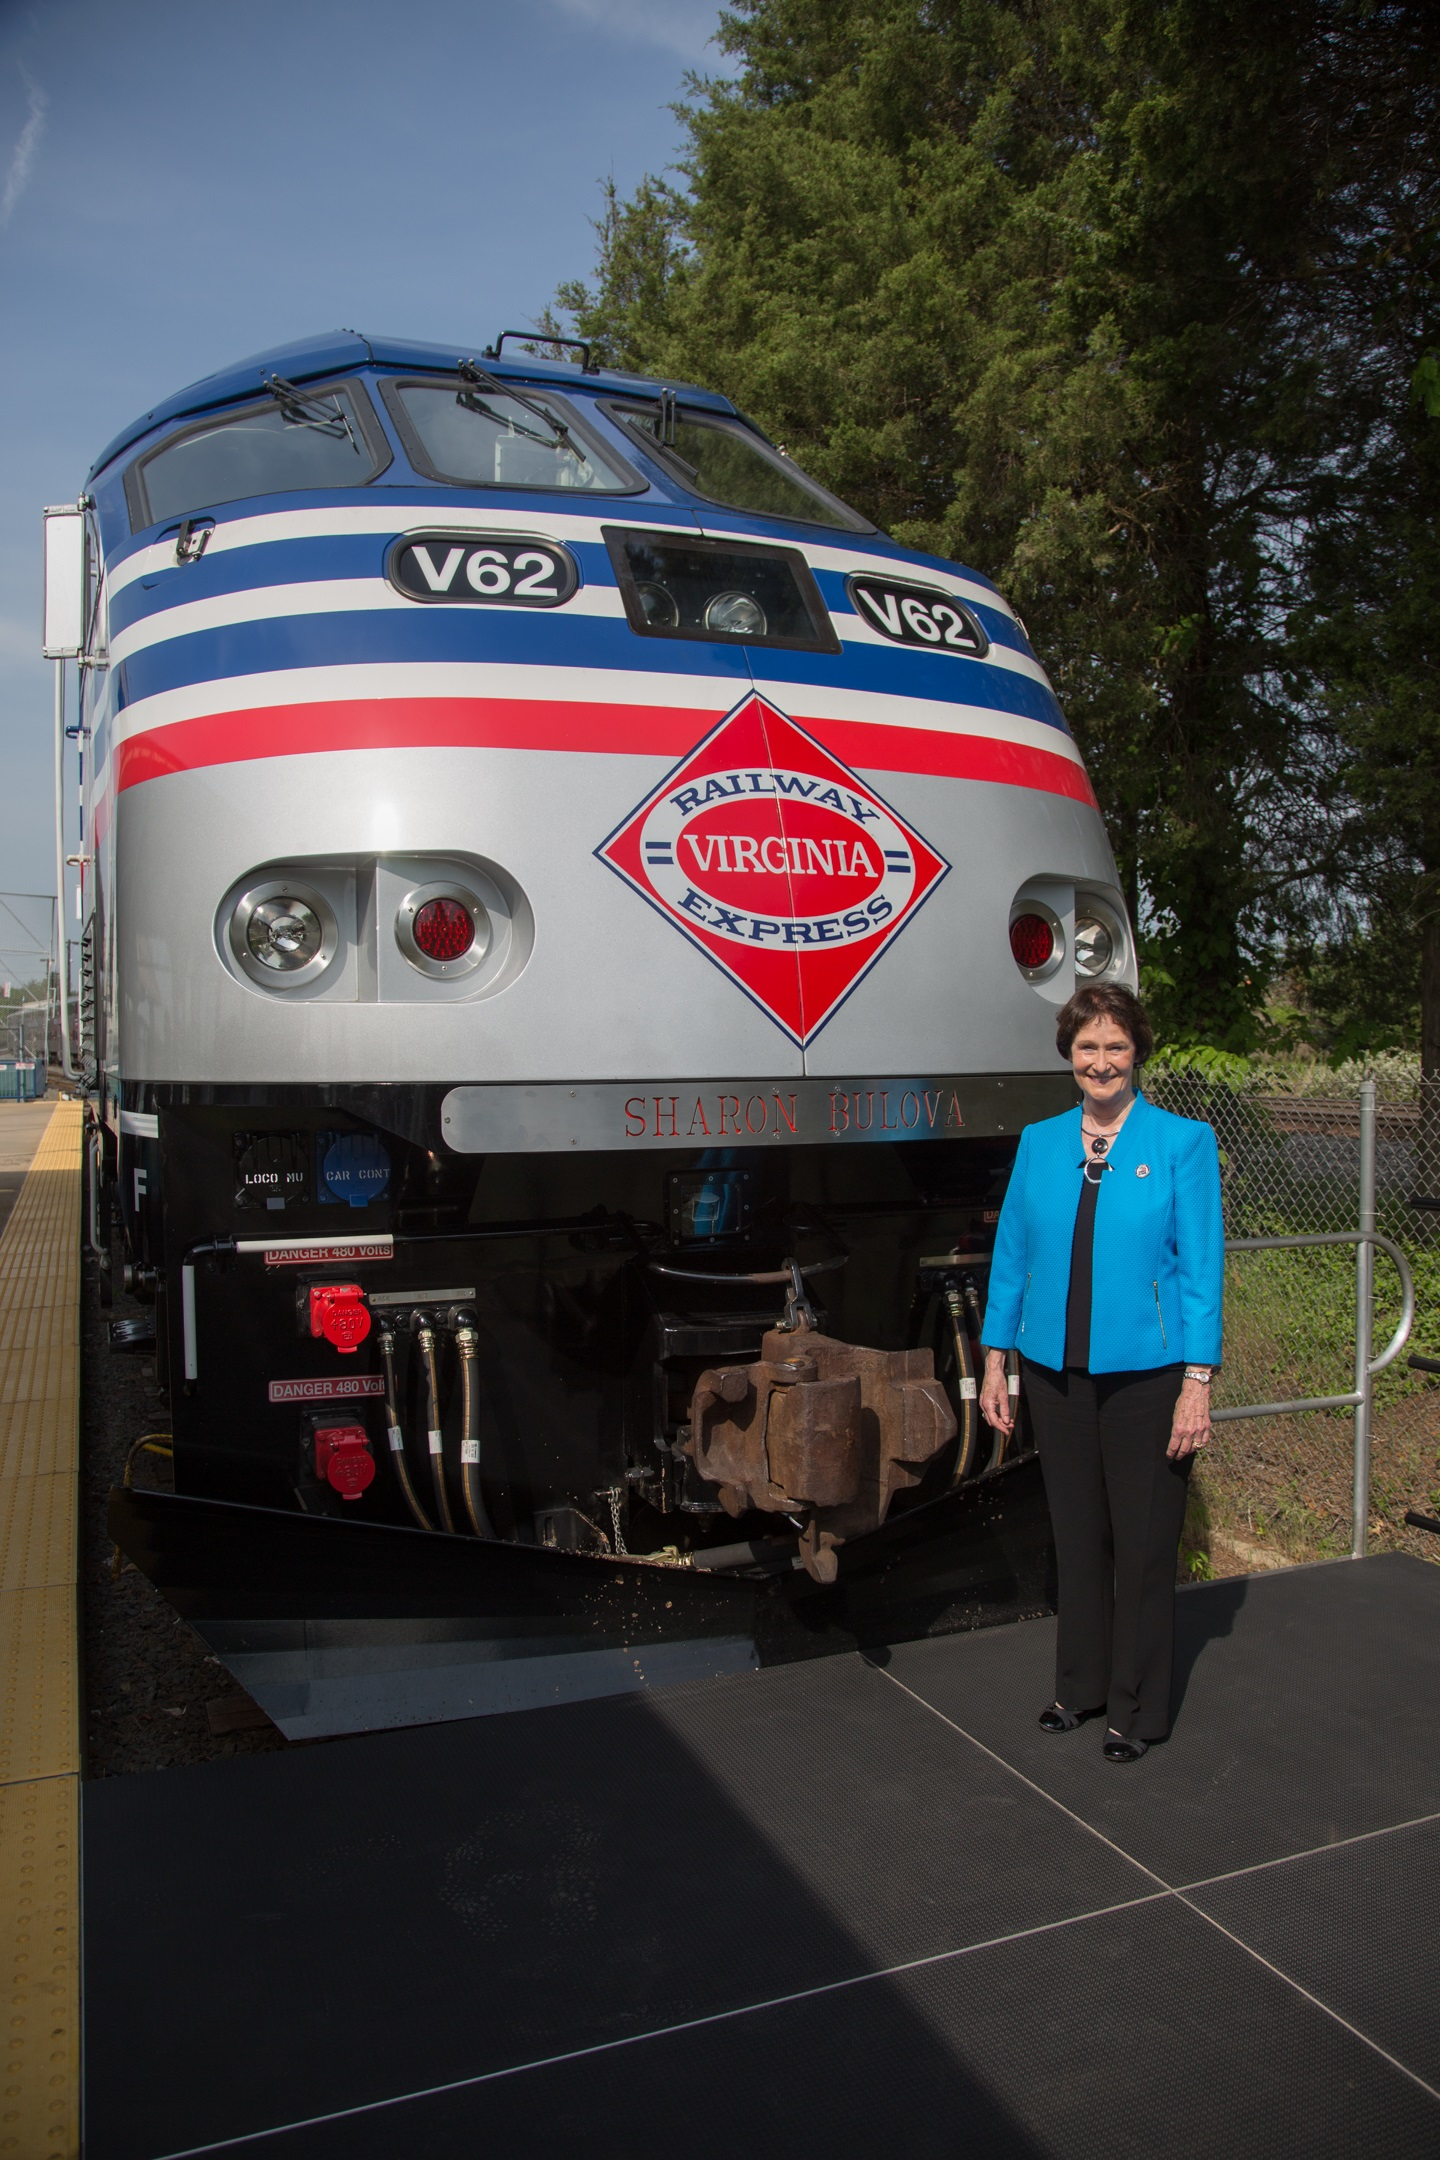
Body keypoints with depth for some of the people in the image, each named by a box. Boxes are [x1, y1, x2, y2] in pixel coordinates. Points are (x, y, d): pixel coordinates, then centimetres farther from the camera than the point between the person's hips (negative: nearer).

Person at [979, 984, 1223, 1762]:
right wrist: (995, 1361, 7)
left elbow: (1201, 1268, -7)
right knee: (1076, 1535, 16)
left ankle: (1135, 1709, 24)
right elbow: (1011, 1257, 9)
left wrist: (1197, 1384, -11)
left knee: (1143, 1542, 7)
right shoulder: (1039, 1143, 5)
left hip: (1145, 1375, -3)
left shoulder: (1183, 1143, -5)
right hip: (1056, 1373, 3)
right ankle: (1080, 1685, 33)